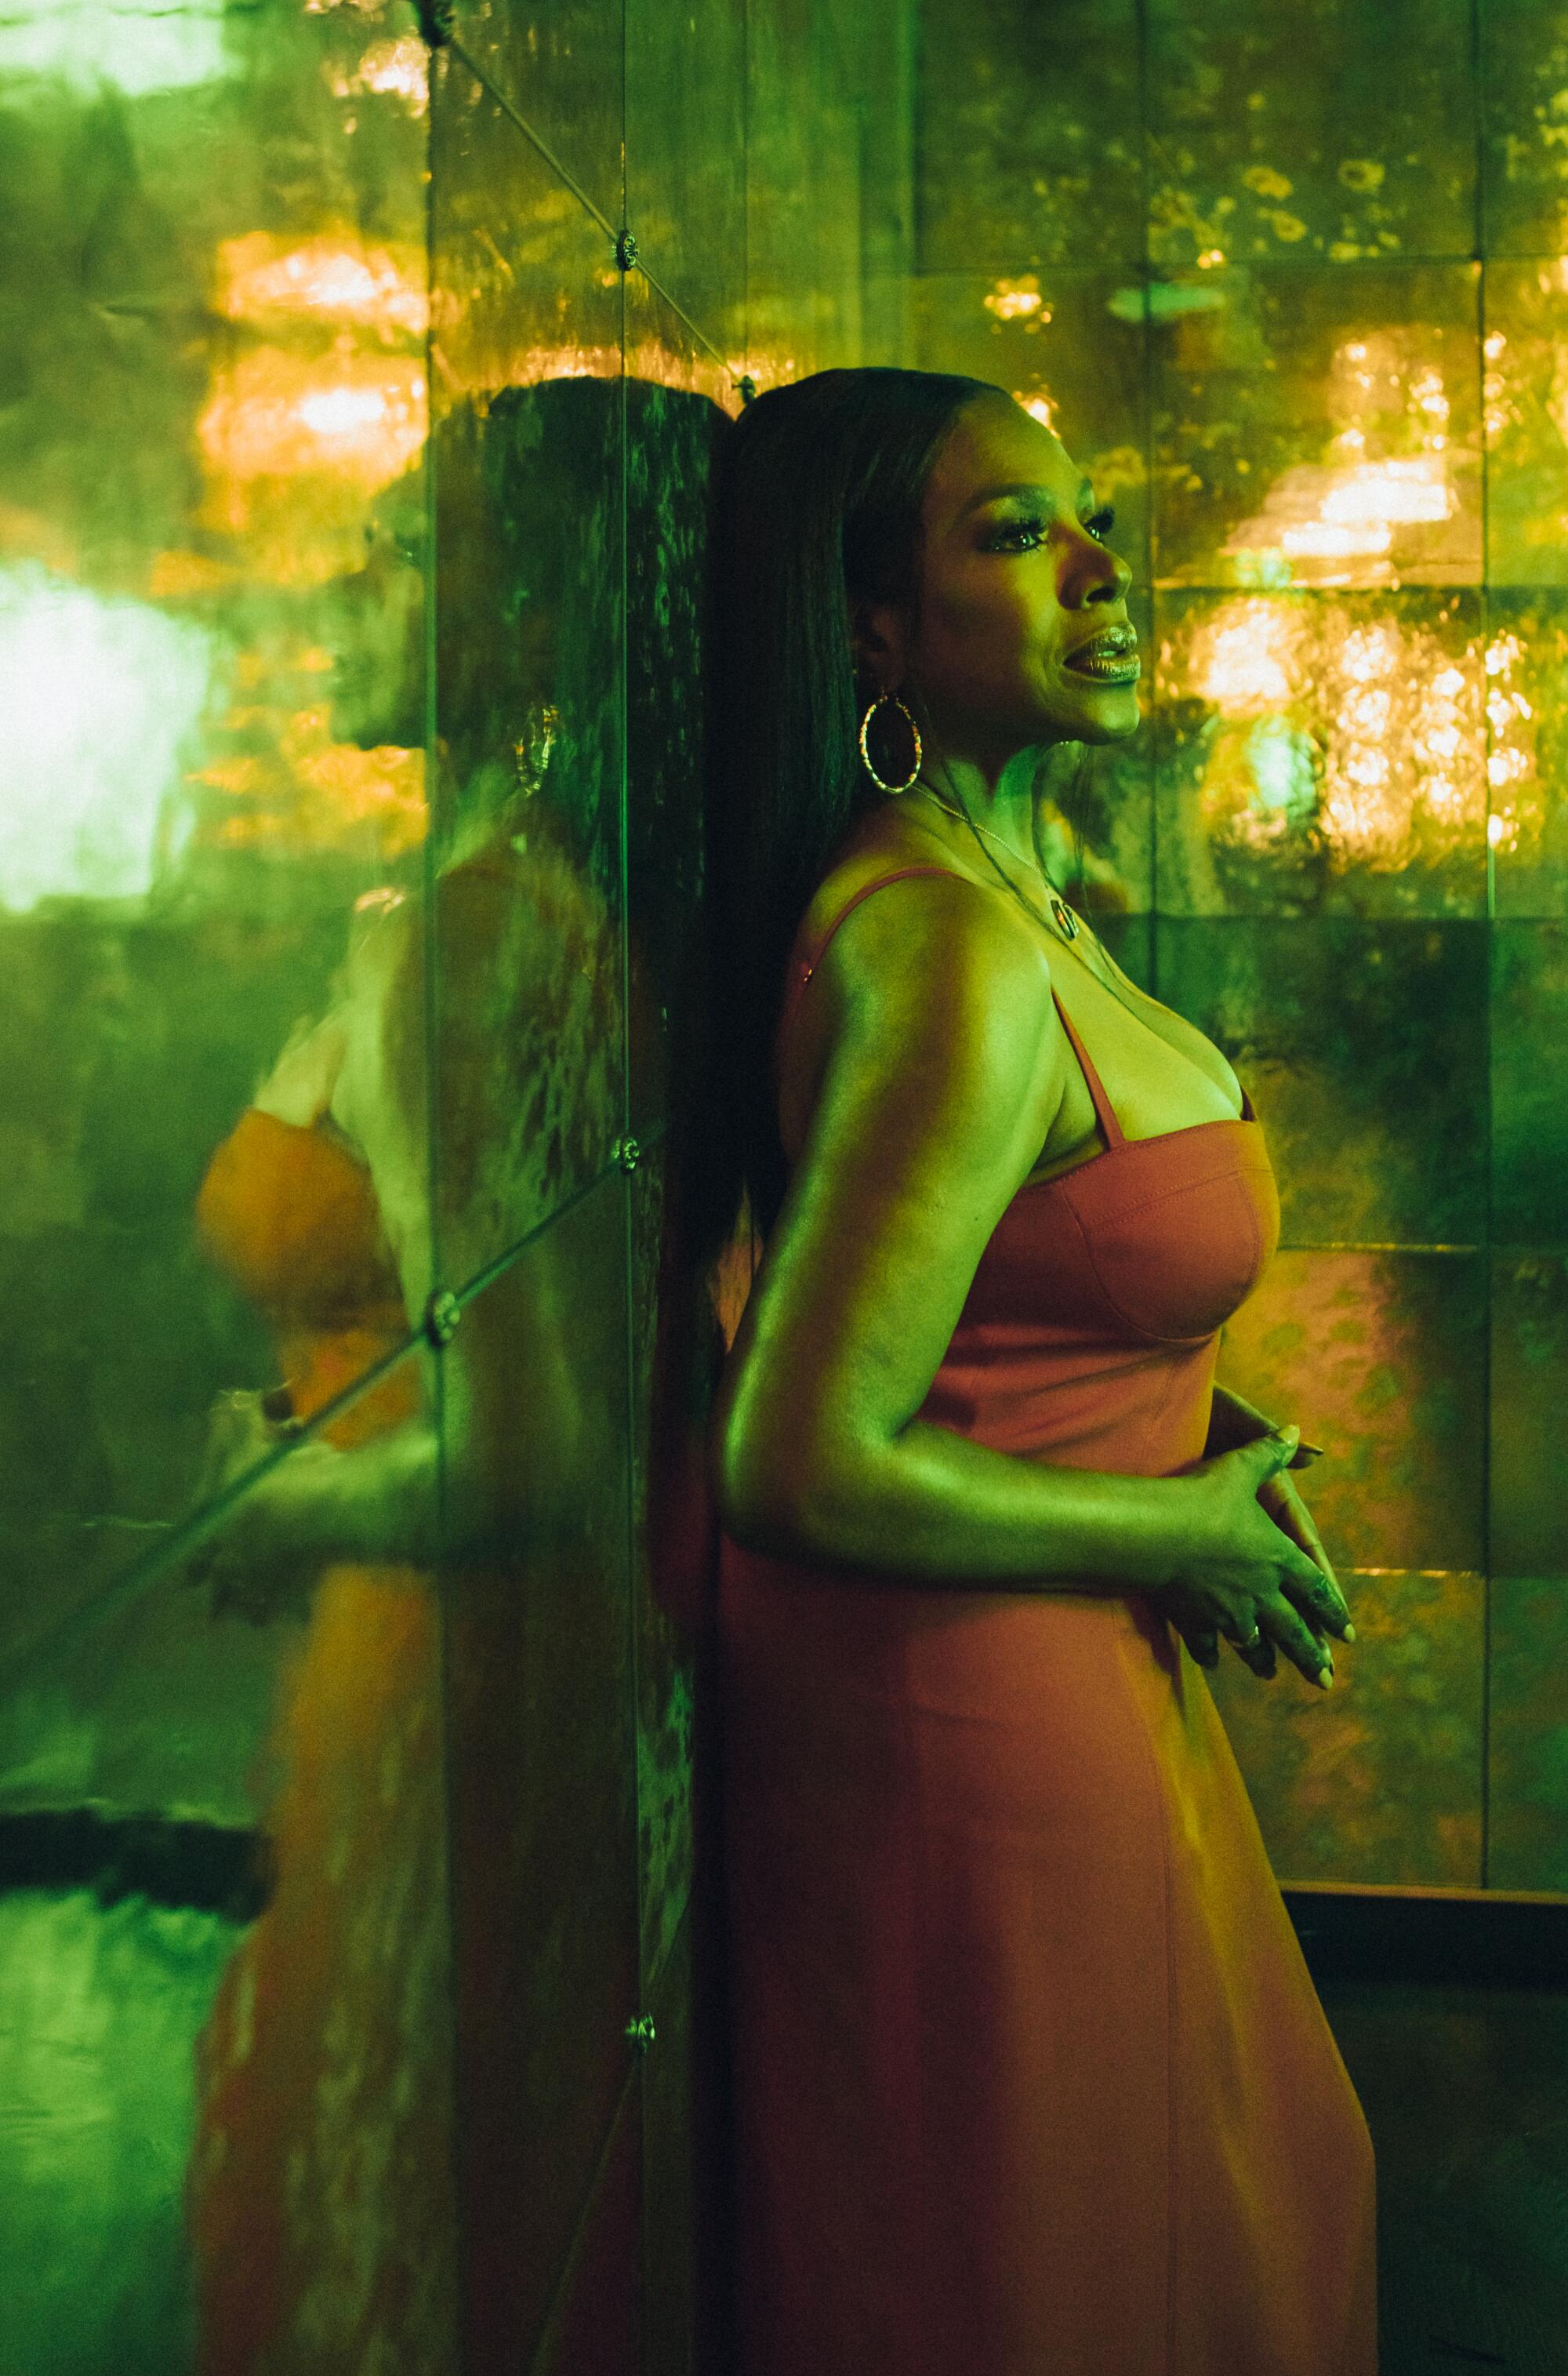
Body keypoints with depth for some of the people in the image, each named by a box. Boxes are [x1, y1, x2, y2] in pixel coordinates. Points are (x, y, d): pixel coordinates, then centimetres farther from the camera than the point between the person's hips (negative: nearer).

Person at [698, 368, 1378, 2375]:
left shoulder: (1009, 893, 6)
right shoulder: (953, 952, -26)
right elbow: (800, 1469, -28)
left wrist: (1209, 1430, 3)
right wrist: (1182, 1534, -16)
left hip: (1056, 1677, 10)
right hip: (964, 1706, -10)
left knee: (1242, 2193, 25)